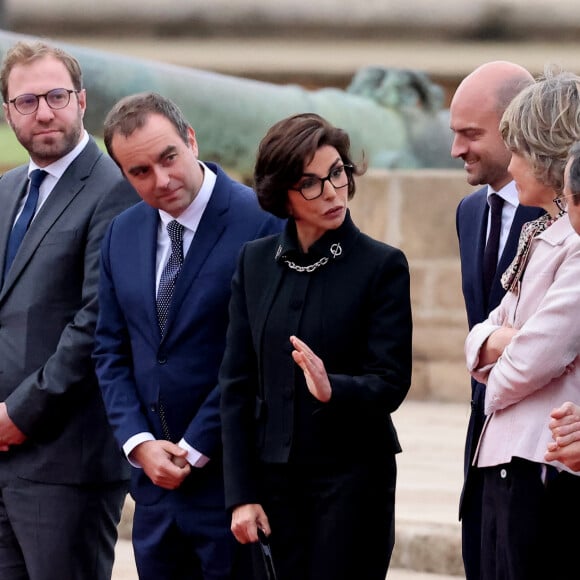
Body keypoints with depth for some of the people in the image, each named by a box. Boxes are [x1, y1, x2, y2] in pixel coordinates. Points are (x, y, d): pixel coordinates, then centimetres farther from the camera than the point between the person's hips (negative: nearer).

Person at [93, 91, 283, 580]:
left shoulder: (262, 224, -13)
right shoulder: (122, 235, 9)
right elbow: (111, 352, 12)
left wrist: (194, 449, -11)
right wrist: (139, 443, -1)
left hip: (230, 473, -6)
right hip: (154, 478, 6)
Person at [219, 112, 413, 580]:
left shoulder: (382, 266, -5)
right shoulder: (256, 261, 6)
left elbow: (391, 383, -8)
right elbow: (237, 383, 6)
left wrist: (332, 389, -29)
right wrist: (241, 493, 0)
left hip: (352, 476, -3)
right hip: (273, 474, 3)